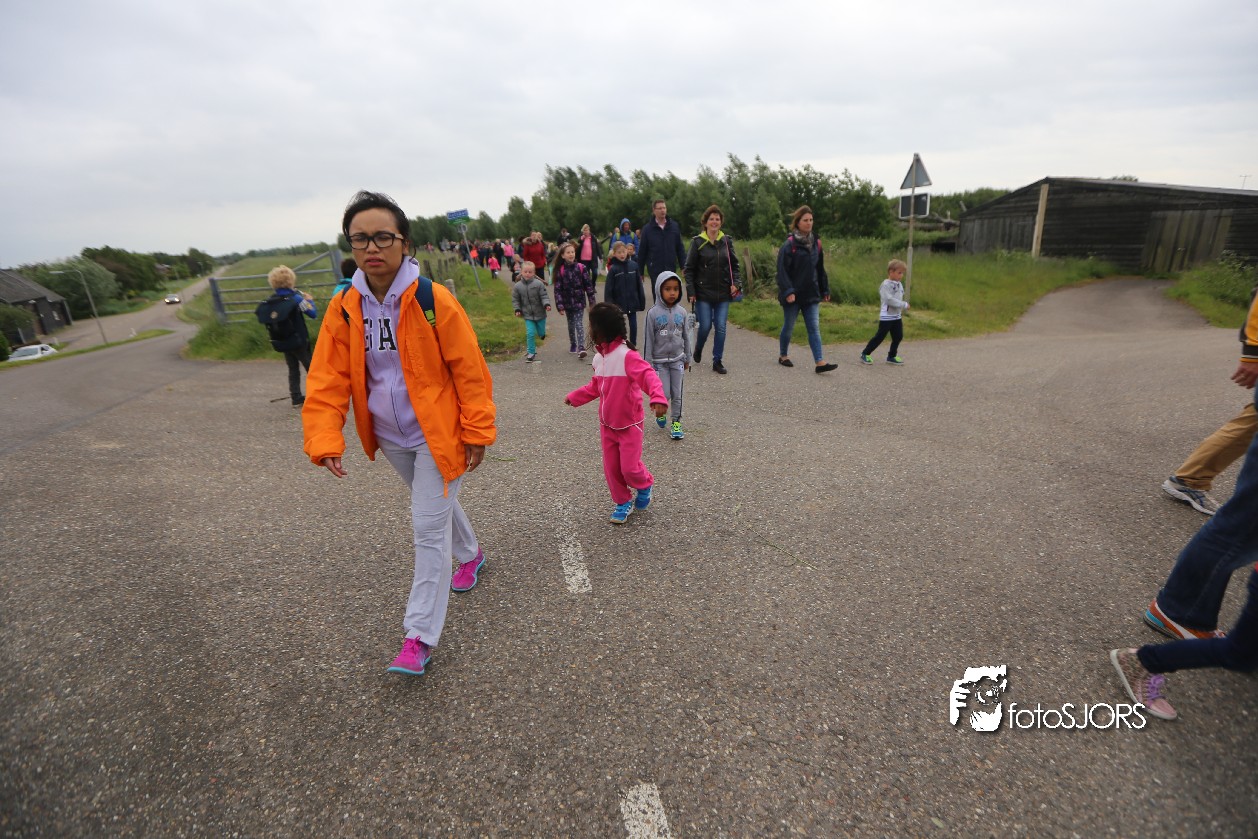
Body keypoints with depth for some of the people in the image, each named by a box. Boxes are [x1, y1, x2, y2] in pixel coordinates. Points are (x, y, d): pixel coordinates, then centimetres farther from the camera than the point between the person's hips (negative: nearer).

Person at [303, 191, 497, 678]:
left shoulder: (434, 300, -18)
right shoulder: (343, 309, -5)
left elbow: (470, 371, -14)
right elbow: (328, 379, -5)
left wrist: (477, 433, -12)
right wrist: (326, 440, -16)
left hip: (438, 434, -5)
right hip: (390, 437, 5)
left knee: (429, 526, -3)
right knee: (437, 505, 25)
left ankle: (420, 636, 10)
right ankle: (470, 555, 54)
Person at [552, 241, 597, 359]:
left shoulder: (581, 268, -6)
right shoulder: (560, 271, -6)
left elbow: (588, 285, -2)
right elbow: (557, 289, -6)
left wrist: (592, 301, -2)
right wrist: (560, 305, -10)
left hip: (579, 302, -2)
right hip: (568, 303, 2)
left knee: (579, 324, -10)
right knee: (571, 325, 16)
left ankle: (581, 348, -17)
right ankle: (573, 344, 34)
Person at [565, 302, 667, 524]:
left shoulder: (626, 356, -23)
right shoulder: (599, 357, 3)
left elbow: (648, 376, -34)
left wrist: (657, 397, -51)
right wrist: (575, 397, 20)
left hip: (629, 424, -7)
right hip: (607, 424, 7)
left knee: (629, 467, -4)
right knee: (611, 468, 10)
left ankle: (645, 486, 29)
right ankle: (623, 502, 29)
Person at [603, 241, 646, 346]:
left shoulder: (633, 265, -1)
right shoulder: (613, 269, -8)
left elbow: (639, 285, 4)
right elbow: (608, 289, -7)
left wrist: (642, 302, 3)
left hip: (632, 303, 2)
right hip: (619, 304, -2)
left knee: (633, 325, 8)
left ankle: (633, 346, 22)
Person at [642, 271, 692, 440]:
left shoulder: (682, 312, 0)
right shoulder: (653, 313, -9)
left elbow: (686, 337, 9)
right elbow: (648, 339, -6)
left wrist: (687, 359, 13)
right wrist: (648, 362, -5)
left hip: (678, 360, 3)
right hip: (660, 361, -3)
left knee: (677, 394, 6)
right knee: (664, 394, -2)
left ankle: (676, 422, 19)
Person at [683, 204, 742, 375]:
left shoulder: (727, 241, 6)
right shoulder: (697, 242, -2)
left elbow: (734, 265, 11)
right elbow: (689, 269, -2)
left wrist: (736, 283, -4)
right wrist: (691, 291, -8)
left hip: (723, 293, 2)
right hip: (703, 293, -2)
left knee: (721, 327, 0)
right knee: (705, 326, -2)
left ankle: (717, 361, 10)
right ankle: (698, 348, 30)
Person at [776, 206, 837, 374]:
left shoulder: (816, 243, 8)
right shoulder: (789, 245, -10)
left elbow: (820, 269, 14)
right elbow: (782, 270, -15)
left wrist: (825, 290, 14)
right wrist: (788, 291, -23)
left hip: (811, 295, 5)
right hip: (793, 295, -5)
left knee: (814, 328, -2)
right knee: (788, 327, 10)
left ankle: (819, 362, -6)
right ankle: (783, 356, 29)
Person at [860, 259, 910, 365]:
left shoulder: (899, 284, 10)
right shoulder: (886, 285, -15)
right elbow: (889, 300, -24)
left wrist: (903, 308, 7)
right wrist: (904, 305, -21)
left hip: (897, 316, 8)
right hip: (886, 317, -8)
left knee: (898, 337, 10)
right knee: (879, 337, -4)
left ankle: (892, 356, 23)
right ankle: (865, 354, 7)